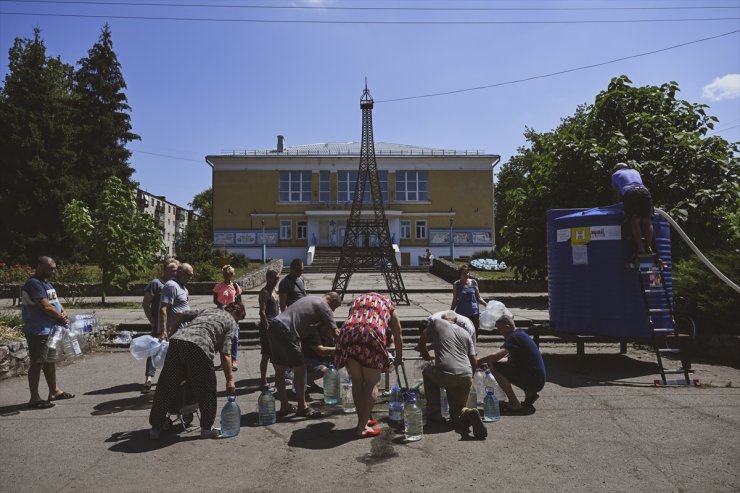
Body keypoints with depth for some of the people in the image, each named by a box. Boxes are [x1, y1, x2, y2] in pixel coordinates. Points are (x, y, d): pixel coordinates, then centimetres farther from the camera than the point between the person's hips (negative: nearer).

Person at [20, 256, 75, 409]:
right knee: (37, 363, -3)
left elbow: (55, 302, 17)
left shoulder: (46, 283, 14)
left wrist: (63, 312, -2)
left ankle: (54, 391, 28)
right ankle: (35, 399, 5)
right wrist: (61, 318, -9)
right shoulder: (34, 284, -17)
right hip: (38, 332, -10)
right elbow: (46, 307, -22)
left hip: (49, 330, 10)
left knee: (50, 360, 17)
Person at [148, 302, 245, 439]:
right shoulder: (231, 322, 17)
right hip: (198, 347, -5)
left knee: (166, 389, 15)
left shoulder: (207, 310, 34)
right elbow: (225, 355, 7)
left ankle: (156, 428, 24)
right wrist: (230, 379, 10)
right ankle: (206, 429, 20)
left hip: (176, 340, 5)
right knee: (206, 391, 13)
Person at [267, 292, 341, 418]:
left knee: (280, 369, 13)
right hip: (285, 331, -10)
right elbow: (334, 332, -6)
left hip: (273, 326, 10)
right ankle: (302, 408, 8)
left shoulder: (311, 299, 25)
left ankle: (284, 406, 24)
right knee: (299, 369, 0)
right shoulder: (324, 306, -2)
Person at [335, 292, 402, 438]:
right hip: (372, 335, -3)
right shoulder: (388, 304, 27)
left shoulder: (357, 300, 34)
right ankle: (362, 428, 4)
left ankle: (362, 421, 25)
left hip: (347, 334, 4)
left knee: (357, 382, 15)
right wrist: (398, 359, 43)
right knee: (372, 383, 6)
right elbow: (397, 336, 30)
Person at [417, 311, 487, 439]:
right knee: (456, 415, 22)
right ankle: (467, 414, -14)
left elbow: (422, 344, 25)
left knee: (427, 372, 31)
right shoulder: (466, 333, 22)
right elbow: (474, 363, 16)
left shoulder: (436, 322, 13)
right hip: (466, 377, 4)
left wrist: (426, 356, 45)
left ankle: (434, 414, 24)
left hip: (444, 374, -4)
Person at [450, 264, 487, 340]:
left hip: (474, 313, 1)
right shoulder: (456, 284, -1)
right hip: (461, 313, -1)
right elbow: (455, 301, 6)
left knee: (473, 335, 3)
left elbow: (478, 298, 9)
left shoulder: (474, 282, 2)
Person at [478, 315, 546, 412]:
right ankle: (530, 394, 17)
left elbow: (497, 356, -29)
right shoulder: (521, 334, 14)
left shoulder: (515, 337, -15)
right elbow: (510, 358, 21)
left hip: (533, 381, -10)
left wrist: (477, 362, -17)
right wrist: (486, 362, 11)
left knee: (494, 366, -15)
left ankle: (514, 403, -11)